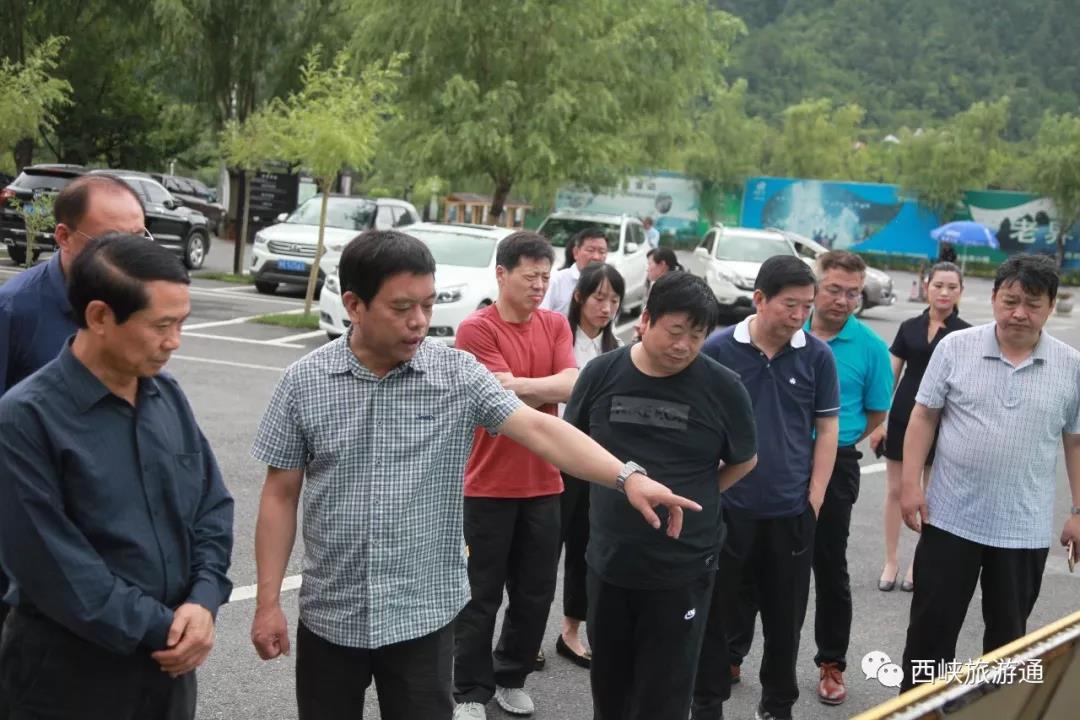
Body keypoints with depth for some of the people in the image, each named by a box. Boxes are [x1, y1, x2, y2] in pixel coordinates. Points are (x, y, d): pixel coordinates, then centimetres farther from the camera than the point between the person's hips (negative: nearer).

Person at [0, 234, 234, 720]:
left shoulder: (168, 394, 2)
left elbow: (213, 504, 6)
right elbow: (52, 565, -19)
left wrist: (203, 602, -9)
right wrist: (160, 629, -15)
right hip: (69, 672, -5)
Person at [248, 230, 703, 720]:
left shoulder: (457, 373, -7)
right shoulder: (304, 381, -5)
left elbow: (538, 428, -16)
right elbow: (281, 495, 0)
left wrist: (627, 477, -30)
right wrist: (268, 603, -2)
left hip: (422, 616, -1)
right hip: (329, 617, 1)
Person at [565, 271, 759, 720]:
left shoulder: (723, 388, -9)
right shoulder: (601, 373, -3)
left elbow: (744, 461, 5)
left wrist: (692, 498, -1)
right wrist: (620, 488, 7)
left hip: (683, 570, -2)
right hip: (608, 562, 3)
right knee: (608, 684, 18)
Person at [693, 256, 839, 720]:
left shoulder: (817, 356, -1)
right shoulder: (718, 350, -6)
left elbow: (826, 429, 5)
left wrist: (814, 498, 0)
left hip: (791, 511, 2)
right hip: (725, 505, -1)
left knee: (785, 616, 13)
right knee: (714, 611, 8)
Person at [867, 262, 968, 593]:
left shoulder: (965, 334, -3)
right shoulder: (909, 327, 3)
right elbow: (891, 376, 6)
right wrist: (878, 421, 1)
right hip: (903, 417, 2)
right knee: (895, 490, 7)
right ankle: (891, 562, 18)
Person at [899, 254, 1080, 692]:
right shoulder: (955, 347, -4)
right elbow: (924, 417, -1)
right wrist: (911, 484, -7)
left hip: (1025, 529, 1)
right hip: (950, 518, -1)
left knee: (1008, 633, 14)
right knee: (932, 625, 7)